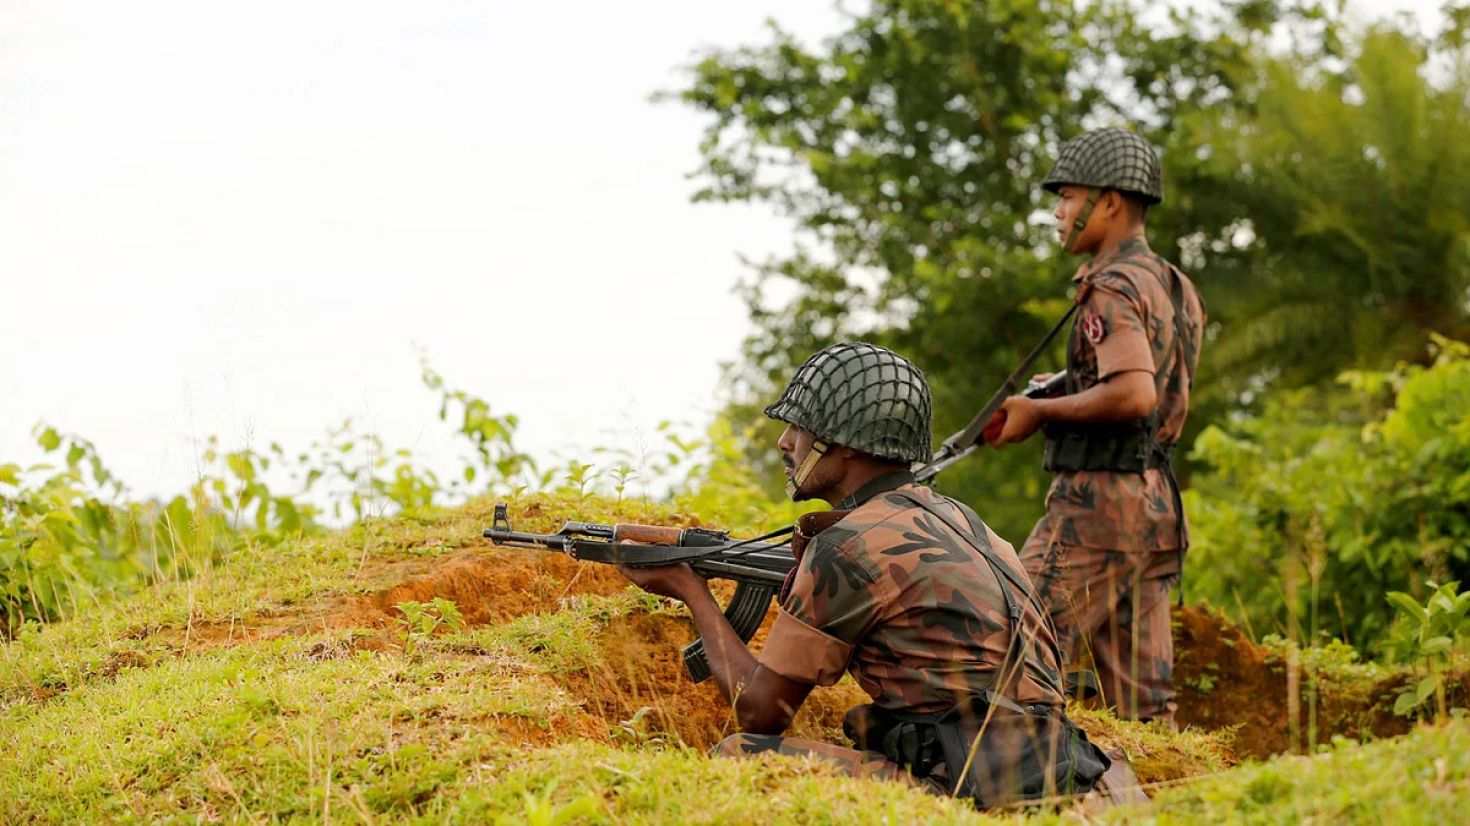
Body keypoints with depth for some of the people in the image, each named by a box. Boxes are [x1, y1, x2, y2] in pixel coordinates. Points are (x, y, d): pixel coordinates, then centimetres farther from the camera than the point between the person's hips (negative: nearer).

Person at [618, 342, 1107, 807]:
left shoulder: (846, 549, -8)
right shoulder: (955, 519, 18)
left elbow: (760, 710, 0)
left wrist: (693, 593, 14)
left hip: (973, 791, -9)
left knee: (739, 758, -8)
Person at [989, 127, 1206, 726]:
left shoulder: (1112, 289, -13)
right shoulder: (1177, 288, 16)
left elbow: (1133, 394, -27)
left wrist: (1040, 411, -16)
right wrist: (1066, 388, 19)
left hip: (1096, 504, -9)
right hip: (1156, 504, 9)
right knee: (1141, 699, 8)